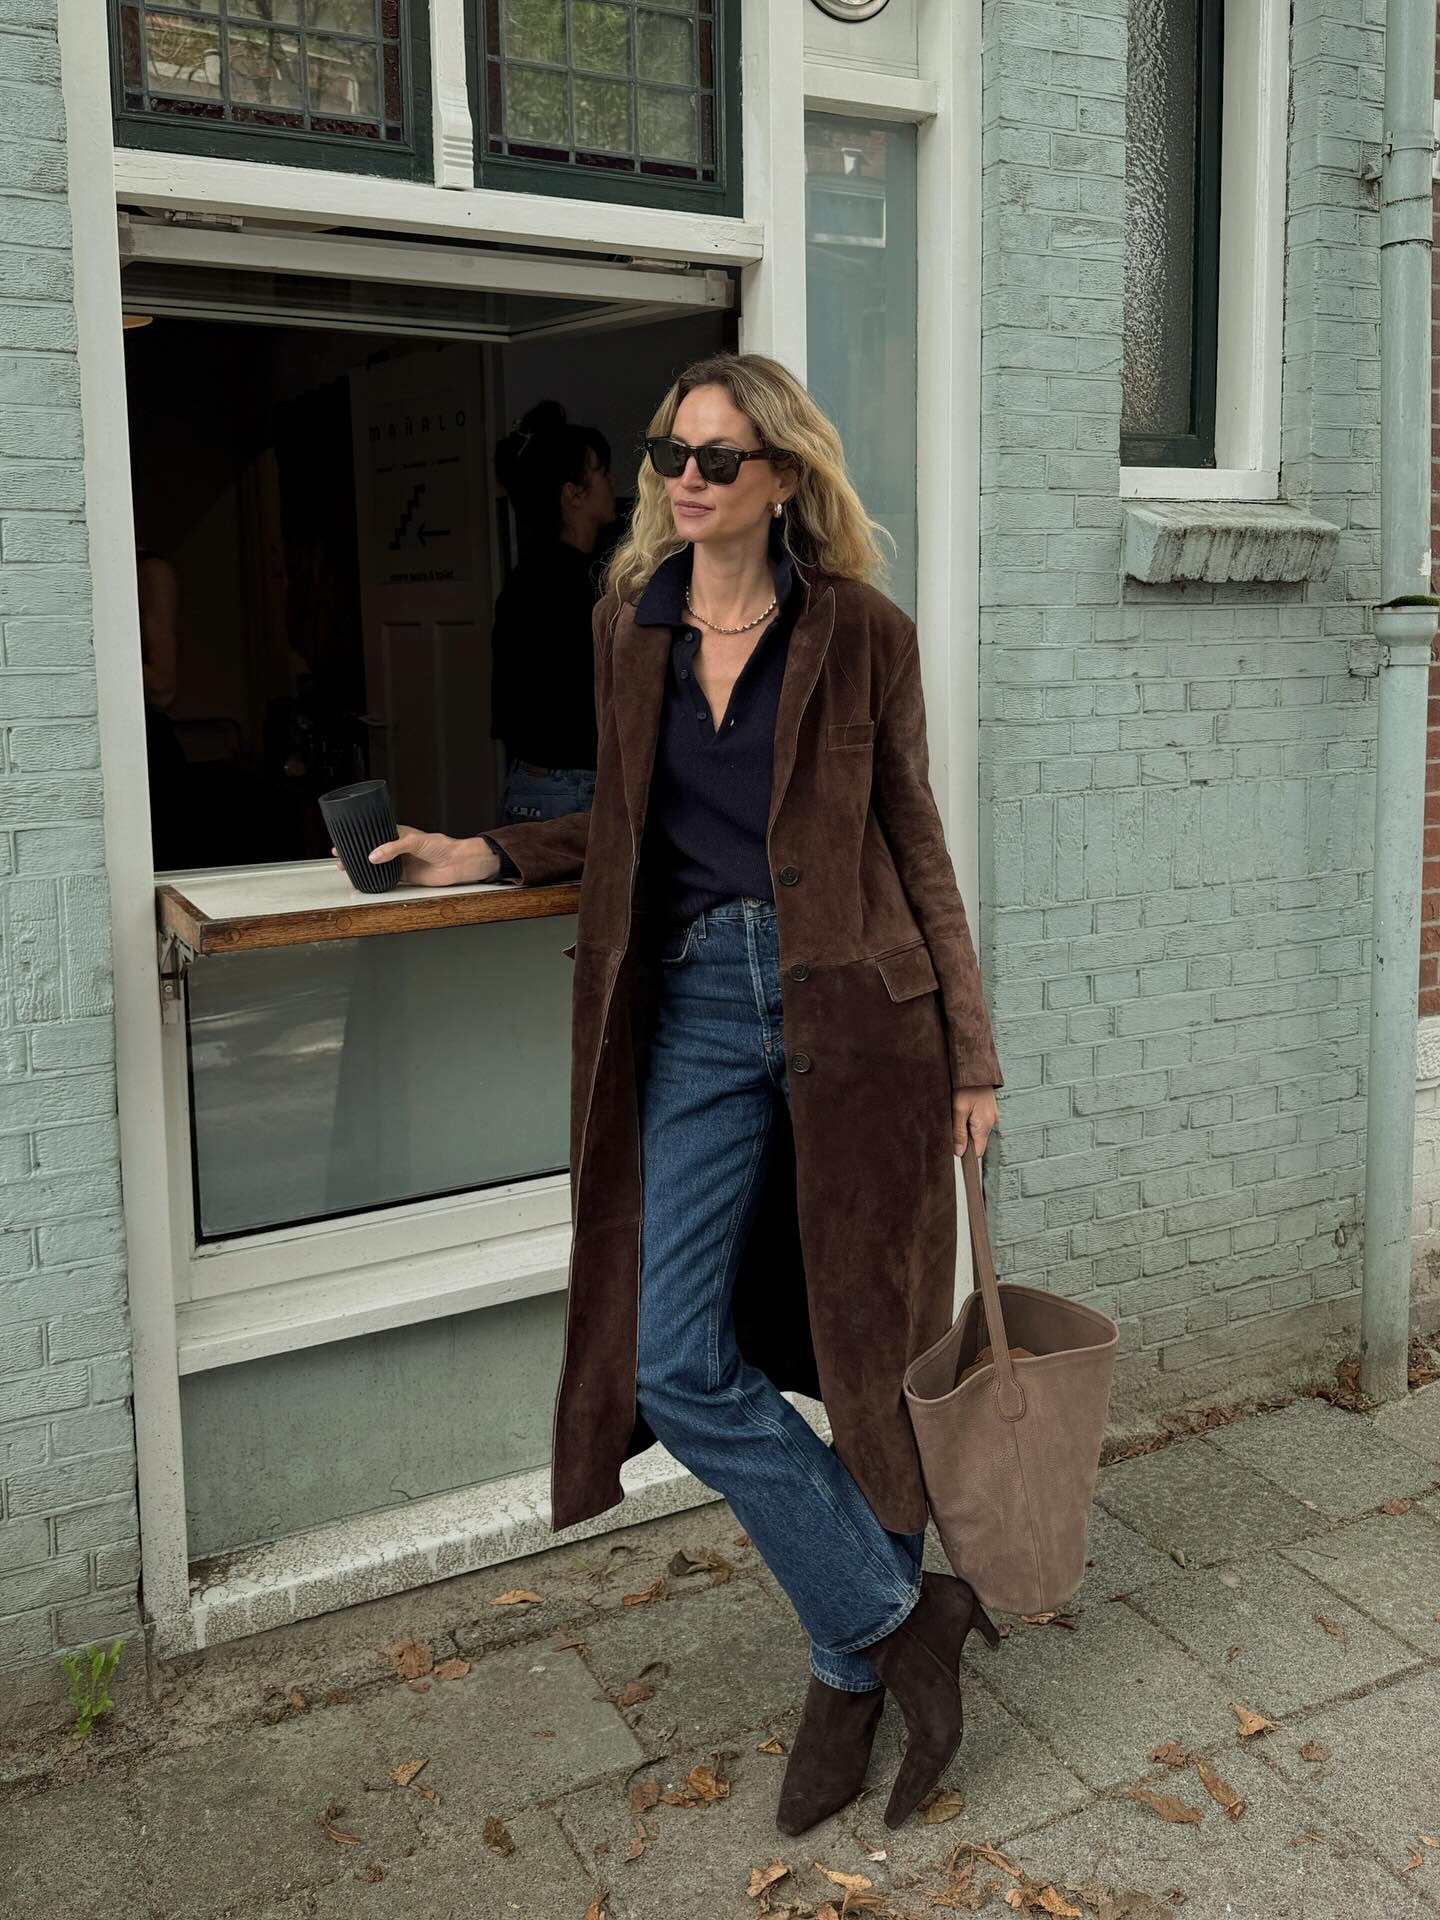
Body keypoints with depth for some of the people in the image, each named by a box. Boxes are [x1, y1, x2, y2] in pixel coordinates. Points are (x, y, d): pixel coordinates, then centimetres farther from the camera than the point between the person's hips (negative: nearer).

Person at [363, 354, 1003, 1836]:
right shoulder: (630, 626, 11)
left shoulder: (860, 632, 1)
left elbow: (915, 849, 3)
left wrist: (969, 1051, 1)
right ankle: (899, 1616, 12)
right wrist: (485, 857, 10)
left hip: (848, 1007, -3)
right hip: (697, 1007, 3)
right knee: (677, 1363, -5)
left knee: (865, 1349, 6)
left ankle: (854, 1660, 25)